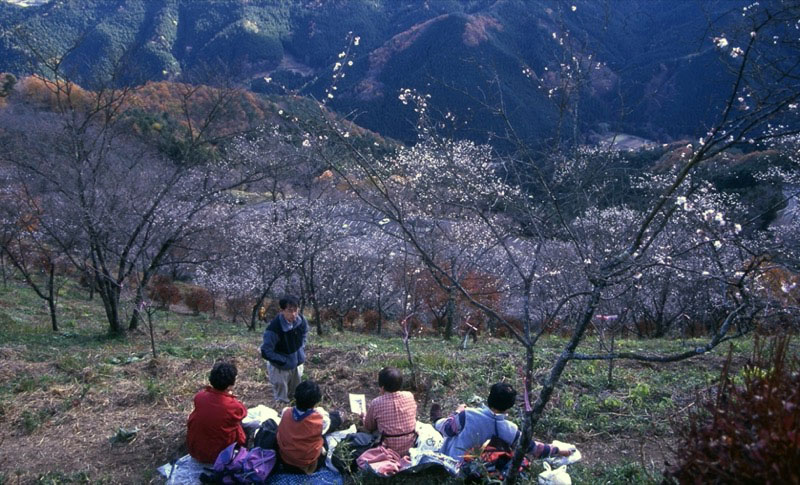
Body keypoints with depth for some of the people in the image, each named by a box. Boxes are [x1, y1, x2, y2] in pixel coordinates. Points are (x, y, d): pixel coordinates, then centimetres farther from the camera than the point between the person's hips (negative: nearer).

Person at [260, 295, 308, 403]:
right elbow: (266, 352, -27)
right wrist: (284, 361, -23)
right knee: (282, 401, 9)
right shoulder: (274, 328, -35)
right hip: (280, 368, -5)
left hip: (297, 364, 5)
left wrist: (301, 352, 0)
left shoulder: (300, 319, -17)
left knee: (295, 395, 26)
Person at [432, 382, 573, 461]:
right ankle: (438, 421, 54)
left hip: (452, 459, -3)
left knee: (443, 424, 21)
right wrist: (559, 451, -1)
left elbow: (448, 430, -15)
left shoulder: (468, 415, -34)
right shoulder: (510, 430, -27)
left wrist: (458, 412, 4)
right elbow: (533, 447, -15)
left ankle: (437, 421, 57)